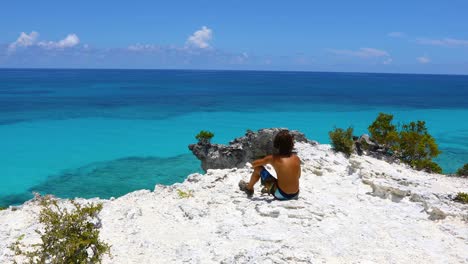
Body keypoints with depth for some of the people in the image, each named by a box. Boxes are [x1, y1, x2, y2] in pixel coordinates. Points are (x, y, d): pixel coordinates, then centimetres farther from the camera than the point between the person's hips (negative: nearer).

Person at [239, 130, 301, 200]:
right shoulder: (296, 158, -4)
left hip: (281, 195, -4)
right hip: (295, 195, 4)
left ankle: (249, 188, 31)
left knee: (258, 168, 8)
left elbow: (254, 164, 1)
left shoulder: (273, 159, -12)